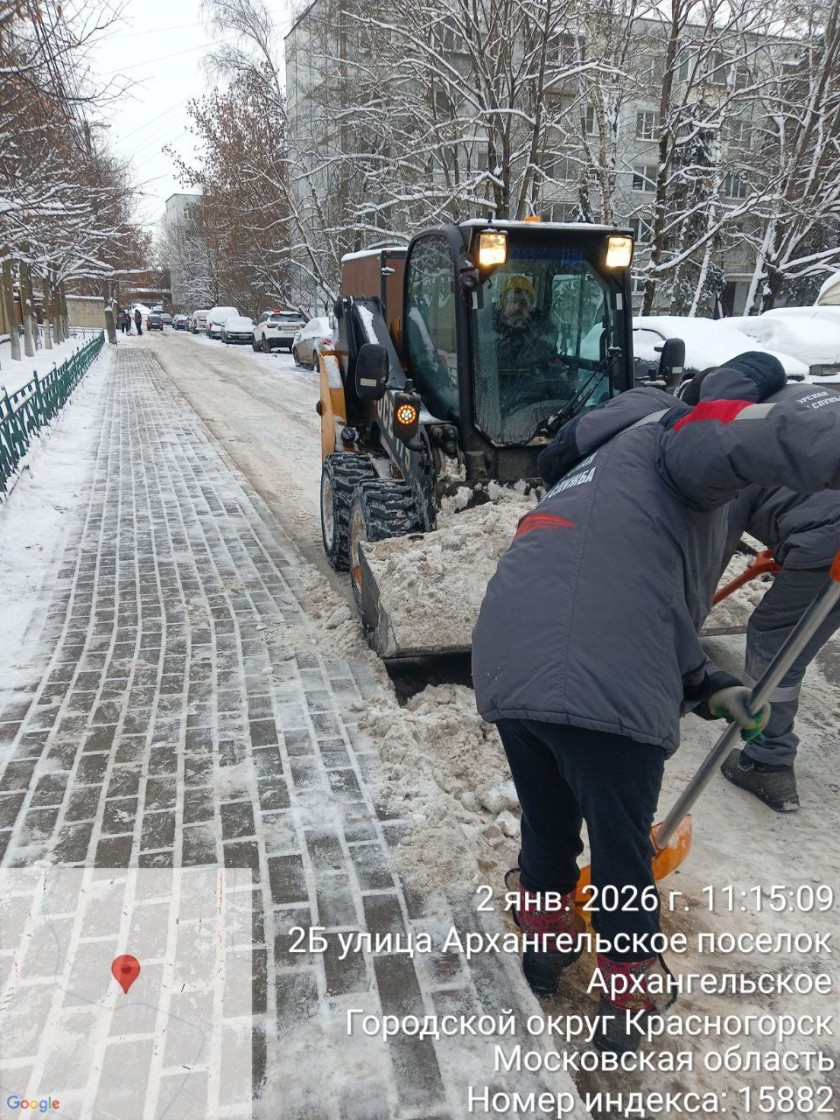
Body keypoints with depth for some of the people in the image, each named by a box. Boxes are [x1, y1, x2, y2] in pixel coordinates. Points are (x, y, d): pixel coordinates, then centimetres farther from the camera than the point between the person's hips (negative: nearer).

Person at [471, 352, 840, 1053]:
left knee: (547, 827, 30)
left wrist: (710, 690, 24)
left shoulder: (595, 478, 35)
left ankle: (545, 949, 54)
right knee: (621, 853, 17)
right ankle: (626, 1007, 40)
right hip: (605, 697, -7)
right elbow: (753, 436, -17)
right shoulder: (672, 432, 10)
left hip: (509, 672, 8)